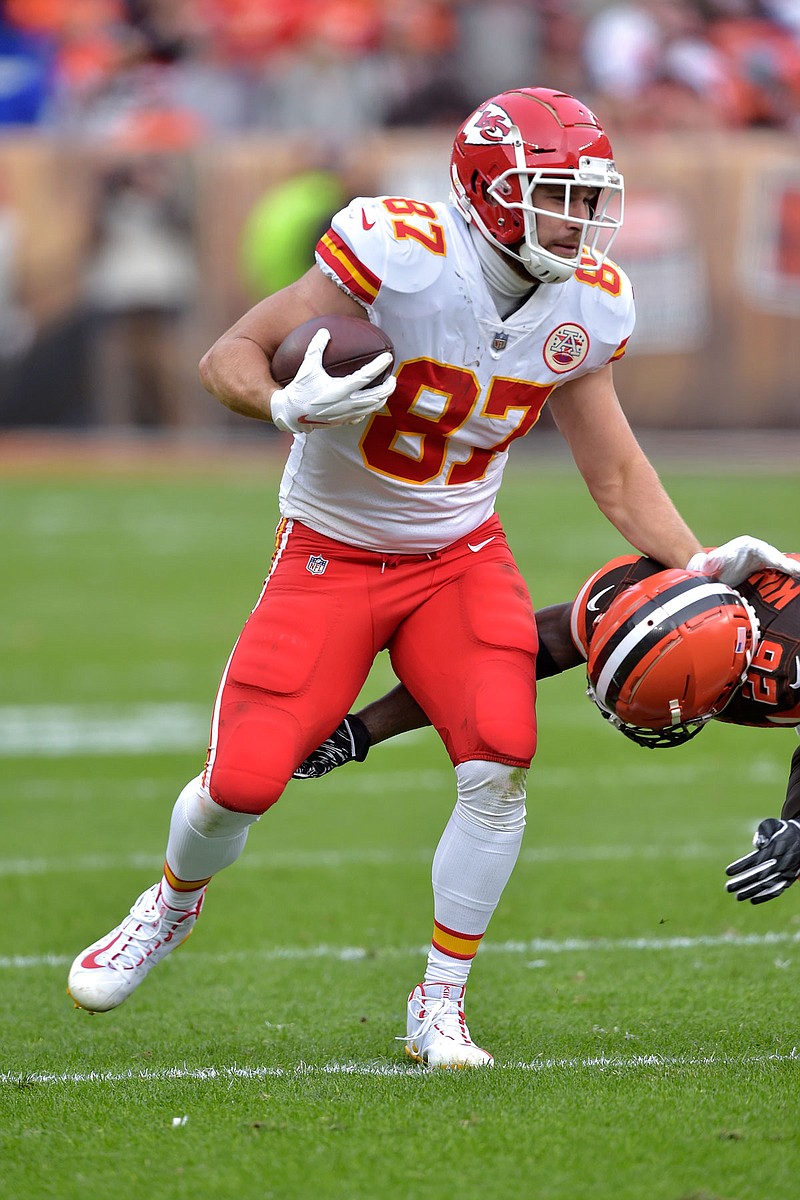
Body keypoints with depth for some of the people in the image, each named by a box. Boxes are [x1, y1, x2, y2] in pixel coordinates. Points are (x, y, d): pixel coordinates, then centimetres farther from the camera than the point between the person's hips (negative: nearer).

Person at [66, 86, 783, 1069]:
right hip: (330, 555, -3)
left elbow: (618, 475, 5)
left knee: (500, 761, -19)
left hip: (462, 555, 4)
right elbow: (228, 357, -20)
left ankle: (439, 1008, -2)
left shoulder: (585, 306, -8)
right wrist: (288, 403, -41)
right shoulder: (400, 255, -26)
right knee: (243, 783, -9)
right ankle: (173, 904, 28)